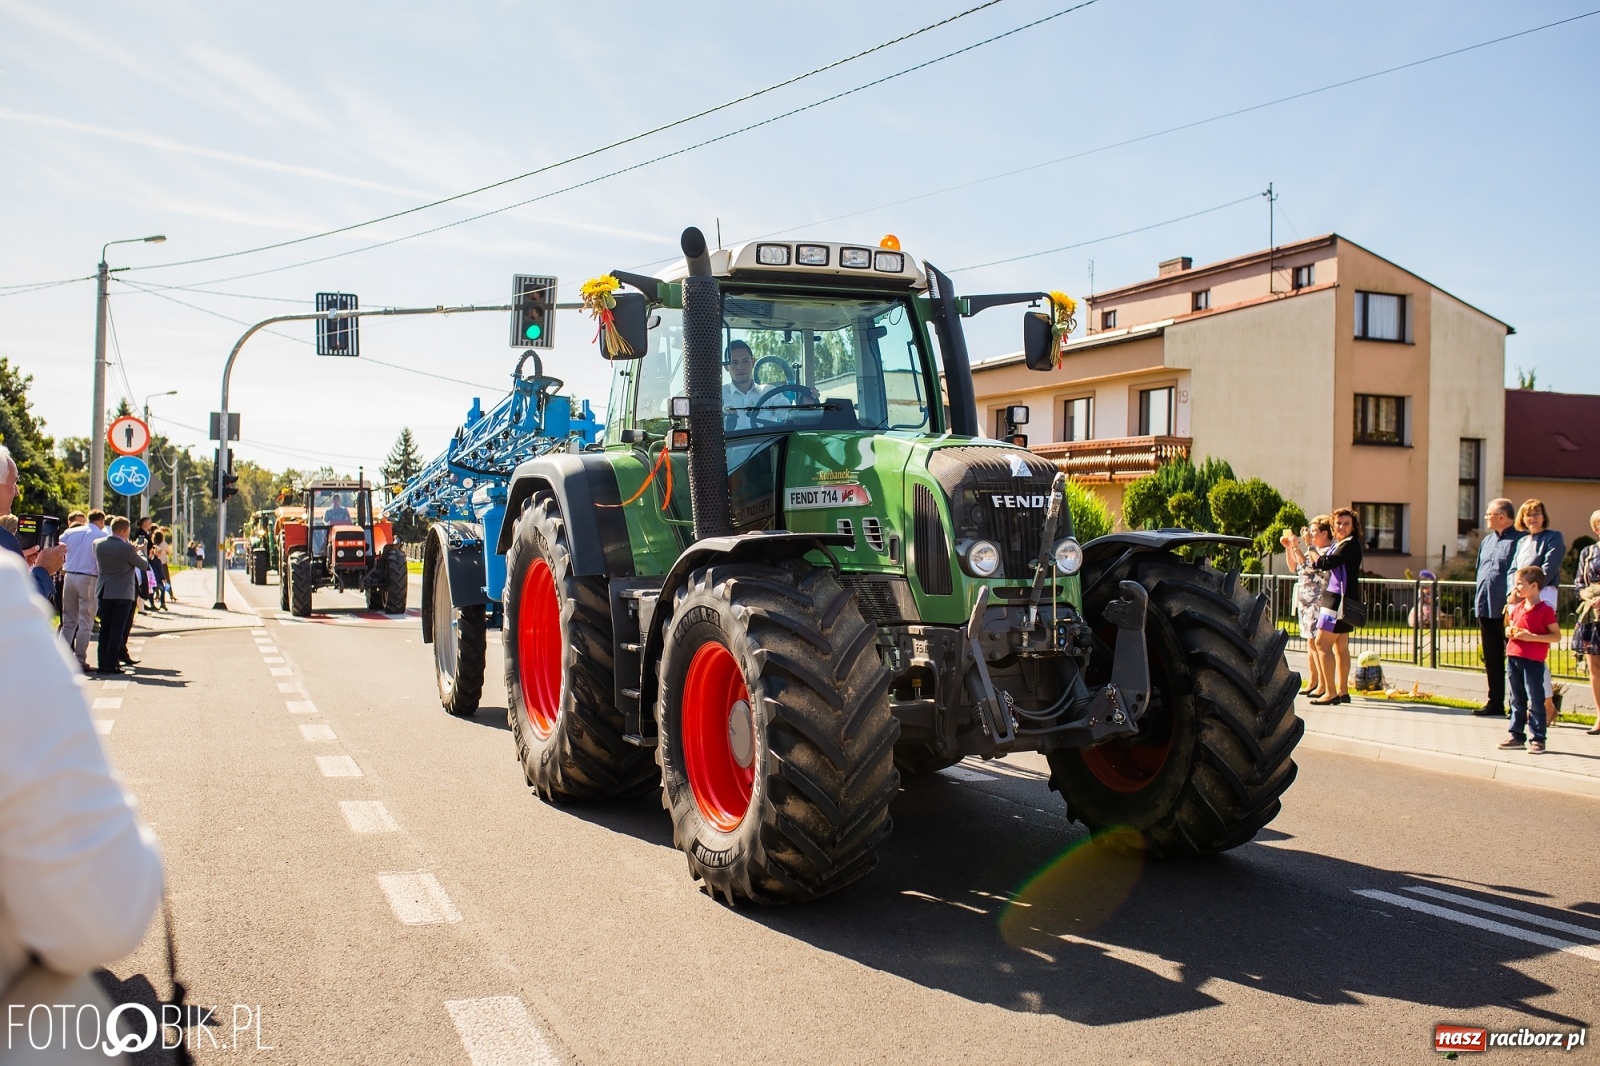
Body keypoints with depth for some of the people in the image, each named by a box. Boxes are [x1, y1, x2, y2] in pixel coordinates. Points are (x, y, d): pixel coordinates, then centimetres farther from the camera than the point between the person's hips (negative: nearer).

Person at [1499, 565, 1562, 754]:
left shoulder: (1545, 610, -10)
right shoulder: (1517, 607, 11)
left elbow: (1557, 636, -12)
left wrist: (1532, 637, -21)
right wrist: (1509, 631, 2)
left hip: (1533, 661, -7)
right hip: (1513, 658, 7)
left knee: (1535, 701, -2)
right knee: (1517, 700, 13)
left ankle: (1538, 740, 3)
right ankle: (1517, 735, 21)